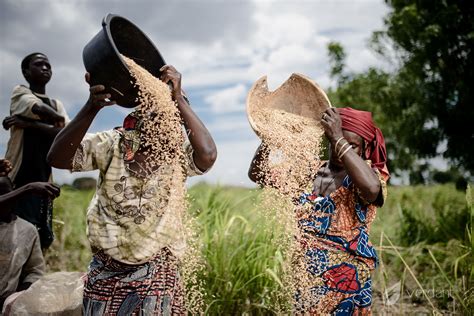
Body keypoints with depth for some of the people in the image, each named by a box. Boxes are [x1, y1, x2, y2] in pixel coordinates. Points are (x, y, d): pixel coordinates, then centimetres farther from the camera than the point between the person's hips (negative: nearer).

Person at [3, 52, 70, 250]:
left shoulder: (57, 105, 18)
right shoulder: (20, 92, 4)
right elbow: (42, 111, -19)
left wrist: (28, 124, -11)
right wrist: (58, 121, 1)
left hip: (42, 180, 6)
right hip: (17, 177, -6)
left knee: (41, 238, 7)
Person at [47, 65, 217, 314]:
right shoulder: (113, 143, -5)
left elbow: (207, 156, -32)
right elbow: (57, 158, -19)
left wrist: (178, 98, -30)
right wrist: (91, 107, -33)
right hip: (104, 271, 2)